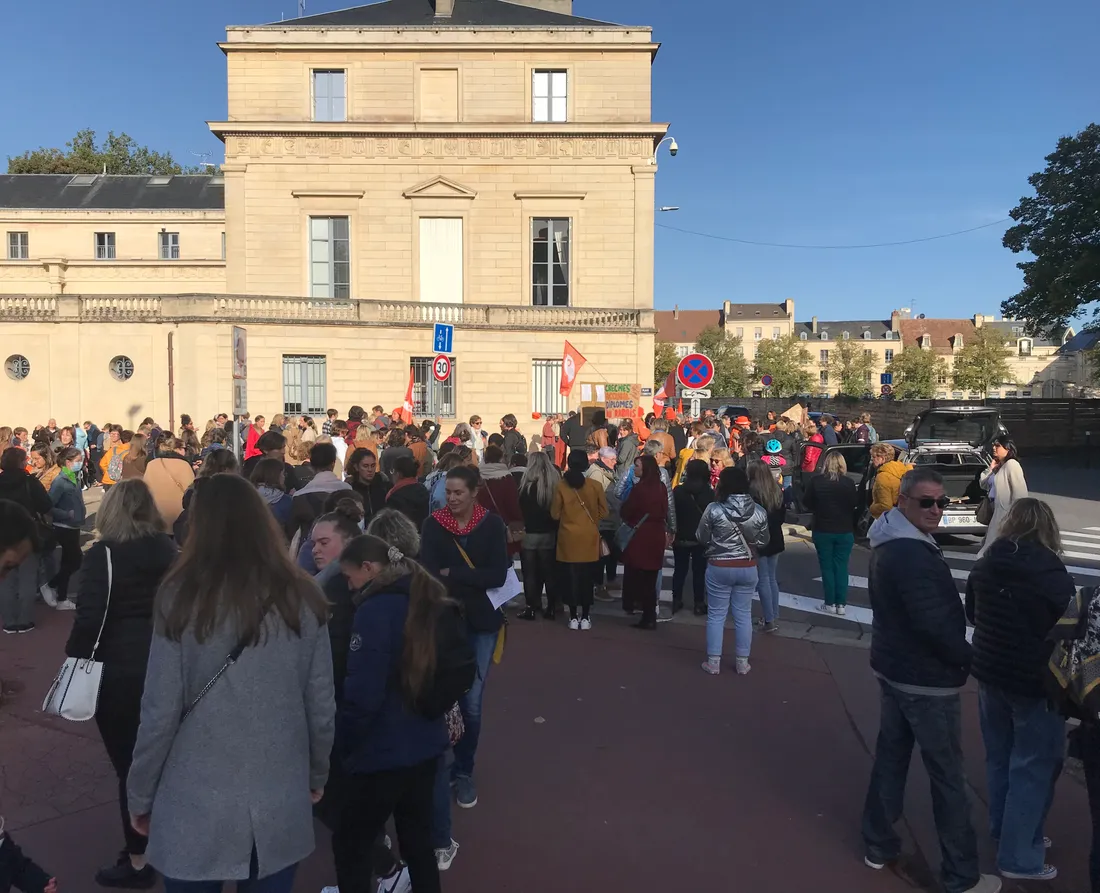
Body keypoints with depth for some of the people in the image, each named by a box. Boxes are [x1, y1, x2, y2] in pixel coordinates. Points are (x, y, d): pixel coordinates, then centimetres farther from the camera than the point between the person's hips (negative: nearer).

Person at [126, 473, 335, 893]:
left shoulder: (183, 597, -13)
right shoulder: (302, 598, -7)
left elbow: (161, 712, -9)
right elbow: (322, 705, -2)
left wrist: (139, 795, 6)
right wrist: (318, 774, 14)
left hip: (196, 805, -1)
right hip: (282, 803, 2)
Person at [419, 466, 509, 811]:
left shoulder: (492, 525, -5)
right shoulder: (433, 525, -4)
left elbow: (498, 575, -14)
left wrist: (452, 574, -16)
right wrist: (474, 581, -24)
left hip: (480, 621, 0)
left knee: (471, 702, 3)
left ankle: (464, 772, 24)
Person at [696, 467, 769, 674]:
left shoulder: (714, 509, -14)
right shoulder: (759, 512, -6)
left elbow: (701, 538, -3)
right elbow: (763, 542, 5)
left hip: (719, 568, -2)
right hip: (748, 568, 3)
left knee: (716, 615, 8)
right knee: (743, 615, 13)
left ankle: (713, 662, 13)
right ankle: (742, 662, 21)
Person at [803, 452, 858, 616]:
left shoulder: (816, 481, -10)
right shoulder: (849, 482, -10)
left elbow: (806, 500, 0)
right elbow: (855, 503, -1)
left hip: (822, 530, 0)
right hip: (845, 531, 1)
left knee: (827, 567, 8)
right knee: (841, 567, 8)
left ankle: (830, 604, 9)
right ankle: (841, 604, 10)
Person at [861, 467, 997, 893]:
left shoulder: (889, 544, 7)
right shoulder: (913, 555, -26)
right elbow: (936, 624, -27)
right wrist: (970, 660, -10)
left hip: (893, 668, 9)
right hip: (927, 680, -9)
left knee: (890, 756, 18)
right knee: (947, 775, 4)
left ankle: (879, 846, 30)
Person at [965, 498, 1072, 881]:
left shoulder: (985, 564, 0)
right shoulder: (1051, 573, -20)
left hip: (990, 673, 6)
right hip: (1035, 681, -6)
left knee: (1000, 757, 21)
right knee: (1033, 766, 7)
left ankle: (1003, 830, 37)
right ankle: (1018, 856, 16)